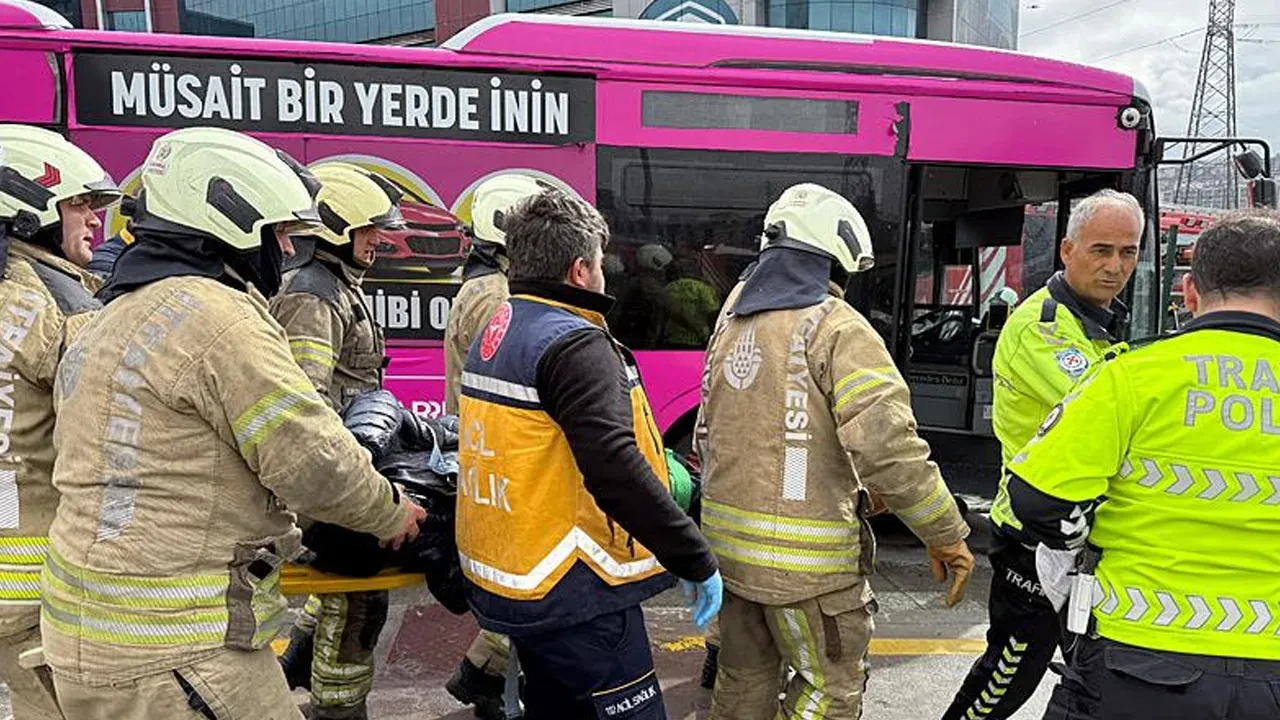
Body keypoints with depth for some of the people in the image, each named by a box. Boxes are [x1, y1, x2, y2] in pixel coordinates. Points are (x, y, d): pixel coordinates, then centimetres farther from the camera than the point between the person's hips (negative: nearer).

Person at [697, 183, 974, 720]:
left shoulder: (732, 318, 8)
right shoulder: (837, 328, -15)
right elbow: (887, 445, -23)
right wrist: (946, 534, -13)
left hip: (727, 538, 7)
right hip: (805, 557, -7)